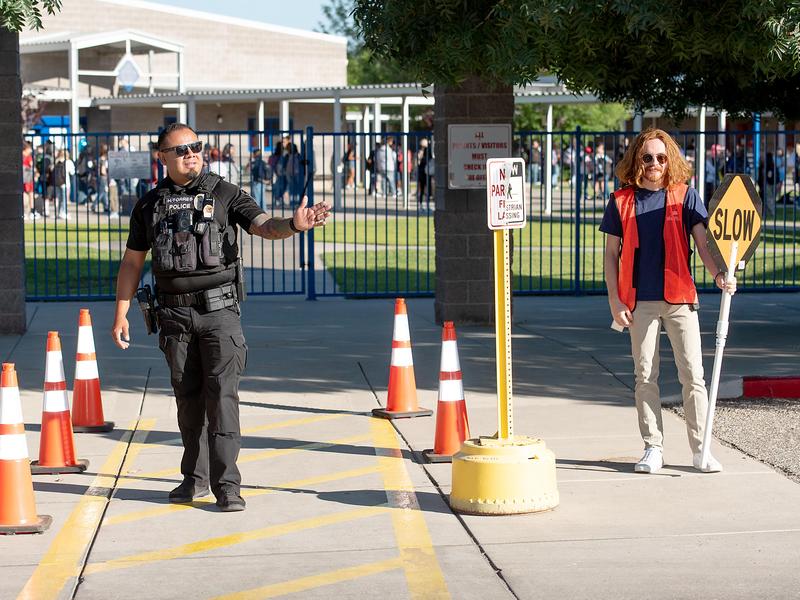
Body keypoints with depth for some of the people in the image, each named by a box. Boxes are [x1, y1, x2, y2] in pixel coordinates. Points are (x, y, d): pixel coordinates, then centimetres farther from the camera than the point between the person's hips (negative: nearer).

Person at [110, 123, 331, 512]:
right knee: (188, 396, 9)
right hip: (175, 314, 3)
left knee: (222, 394, -10)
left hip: (219, 309, -3)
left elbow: (263, 226, -12)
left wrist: (294, 225, -34)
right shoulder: (149, 205, 9)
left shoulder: (225, 194, 1)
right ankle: (196, 478, 21)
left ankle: (226, 484, -11)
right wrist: (120, 315, 9)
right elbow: (132, 262, 14)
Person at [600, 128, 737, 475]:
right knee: (645, 377, 4)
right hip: (640, 301, 1)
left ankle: (700, 449, 5)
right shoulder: (622, 201, 4)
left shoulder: (685, 196, 3)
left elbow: (702, 241, -3)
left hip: (679, 299, -1)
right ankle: (653, 448, 12)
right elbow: (611, 254, 6)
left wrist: (718, 274, -21)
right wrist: (615, 300, -2)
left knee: (692, 375, -1)